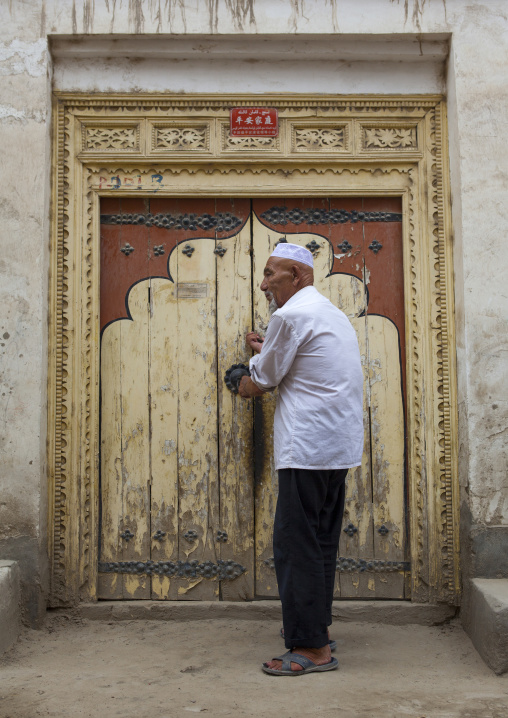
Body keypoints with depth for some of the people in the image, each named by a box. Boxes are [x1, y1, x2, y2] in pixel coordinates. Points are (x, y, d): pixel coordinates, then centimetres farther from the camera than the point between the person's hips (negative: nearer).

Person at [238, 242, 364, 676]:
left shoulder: (291, 315, -10)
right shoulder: (332, 314, 20)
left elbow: (260, 382, -3)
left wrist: (244, 388, 17)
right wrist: (267, 350, 33)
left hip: (308, 447, -10)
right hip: (339, 446, 10)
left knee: (296, 546, -5)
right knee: (320, 543, 15)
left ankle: (312, 647, -1)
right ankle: (318, 630, 23)